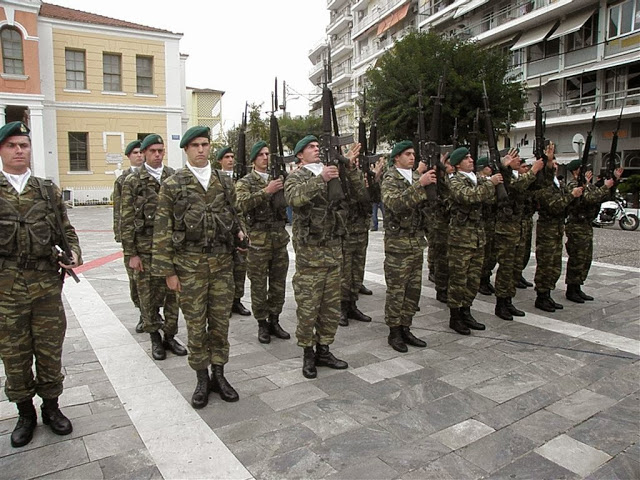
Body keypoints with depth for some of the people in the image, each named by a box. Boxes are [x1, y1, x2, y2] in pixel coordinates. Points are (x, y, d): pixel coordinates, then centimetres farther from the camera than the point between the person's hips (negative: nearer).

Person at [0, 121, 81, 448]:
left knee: (50, 349, 11)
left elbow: (67, 230, 12)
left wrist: (74, 253, -6)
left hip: (48, 284, 1)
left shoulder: (48, 191, 6)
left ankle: (51, 407, 29)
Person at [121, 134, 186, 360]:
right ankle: (155, 338, 23)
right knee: (149, 296, 6)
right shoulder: (133, 182, -1)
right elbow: (127, 220, -3)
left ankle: (170, 336, 22)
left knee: (173, 293, 8)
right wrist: (131, 253, -6)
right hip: (145, 248, -2)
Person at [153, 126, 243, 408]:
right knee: (196, 324, 6)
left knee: (220, 321, 9)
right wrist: (168, 271, -6)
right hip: (190, 264, -3)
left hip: (222, 261, 3)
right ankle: (202, 379, 22)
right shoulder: (173, 185, -3)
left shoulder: (225, 182, 8)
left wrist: (239, 231, -2)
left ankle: (219, 375, 25)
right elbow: (162, 231, -3)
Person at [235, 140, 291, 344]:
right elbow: (243, 204, -17)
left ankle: (274, 321, 24)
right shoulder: (245, 182, 1)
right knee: (259, 284, 4)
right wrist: (267, 191, -26)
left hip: (280, 237, 4)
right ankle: (262, 324, 17)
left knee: (278, 283, 10)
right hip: (258, 238, -4)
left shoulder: (279, 178, 12)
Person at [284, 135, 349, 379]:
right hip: (309, 252, -5)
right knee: (308, 307, 1)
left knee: (331, 306, 12)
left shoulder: (334, 174, 15)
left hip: (334, 250, 6)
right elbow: (294, 197, -25)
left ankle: (323, 350, 26)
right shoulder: (296, 177, -1)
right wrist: (321, 179, -34)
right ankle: (308, 354, 17)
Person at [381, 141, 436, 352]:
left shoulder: (416, 176, 13)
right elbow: (395, 203, -27)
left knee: (414, 289, 11)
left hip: (417, 241, 7)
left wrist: (435, 179, -3)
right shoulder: (390, 179, -7)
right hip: (398, 242, -7)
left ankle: (405, 329, 22)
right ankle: (394, 332, 12)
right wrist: (419, 184, -30)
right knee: (396, 290, 0)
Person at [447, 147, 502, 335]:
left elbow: (491, 195, 10)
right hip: (461, 236, -7)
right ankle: (455, 317, 9)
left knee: (474, 278, 12)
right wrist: (490, 182, -19)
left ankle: (466, 313, 24)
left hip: (478, 236, 7)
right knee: (458, 278, -1)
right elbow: (469, 196, -24)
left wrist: (499, 177, 1)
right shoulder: (455, 181, -7)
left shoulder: (478, 180, 16)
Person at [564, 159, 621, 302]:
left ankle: (577, 288, 22)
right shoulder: (573, 186, -13)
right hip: (577, 227, -10)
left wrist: (615, 179, 14)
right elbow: (590, 199, -26)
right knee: (577, 260, -5)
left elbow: (604, 196, 22)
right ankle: (571, 290, 3)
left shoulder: (587, 184, 18)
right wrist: (606, 187, -17)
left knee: (586, 259, 13)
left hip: (587, 226, 10)